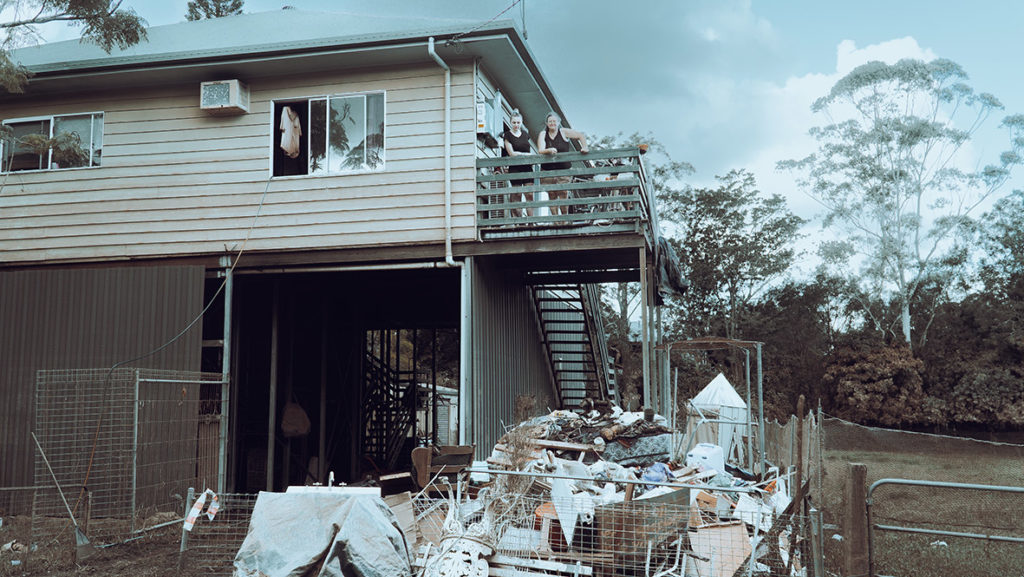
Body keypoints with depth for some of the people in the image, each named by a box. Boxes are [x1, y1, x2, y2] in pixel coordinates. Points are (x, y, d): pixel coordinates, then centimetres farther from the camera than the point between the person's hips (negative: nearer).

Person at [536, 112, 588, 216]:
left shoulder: (564, 132, 1)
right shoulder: (543, 134, 5)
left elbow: (581, 135, 4)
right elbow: (540, 150, -10)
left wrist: (584, 147, -10)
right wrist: (549, 150, -30)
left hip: (564, 170, -2)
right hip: (547, 171, 2)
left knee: (563, 195, -10)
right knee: (552, 197, 3)